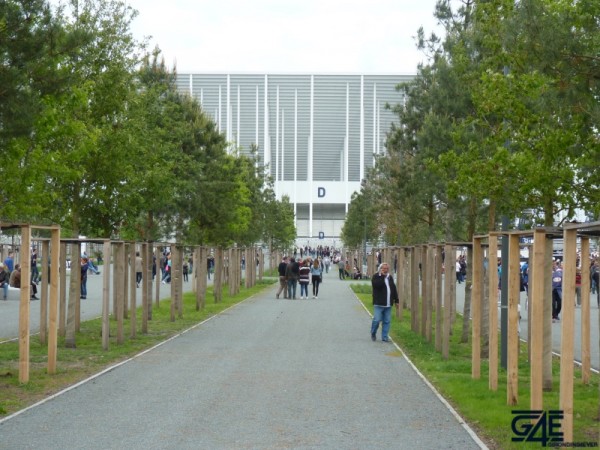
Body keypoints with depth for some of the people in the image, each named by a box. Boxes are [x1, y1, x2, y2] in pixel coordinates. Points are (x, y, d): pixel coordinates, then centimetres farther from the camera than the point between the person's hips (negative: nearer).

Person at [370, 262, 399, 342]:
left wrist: (396, 300, 18)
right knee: (377, 320, -8)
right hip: (378, 304, -5)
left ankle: (385, 337, 11)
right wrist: (382, 276, -18)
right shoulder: (376, 277, -3)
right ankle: (373, 334, 15)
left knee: (387, 321, 4)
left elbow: (394, 289, 21)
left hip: (388, 304, 5)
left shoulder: (390, 277, 16)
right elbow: (377, 285, -24)